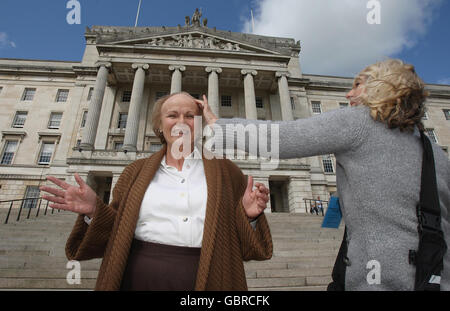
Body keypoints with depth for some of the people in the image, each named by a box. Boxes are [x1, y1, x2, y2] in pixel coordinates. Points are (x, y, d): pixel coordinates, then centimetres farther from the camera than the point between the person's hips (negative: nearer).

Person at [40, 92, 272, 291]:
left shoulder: (224, 170, 3)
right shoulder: (137, 171, 7)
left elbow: (239, 238, 3)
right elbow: (118, 232, 8)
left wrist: (248, 215, -16)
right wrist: (94, 211, -8)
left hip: (207, 279, 0)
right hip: (139, 278, 1)